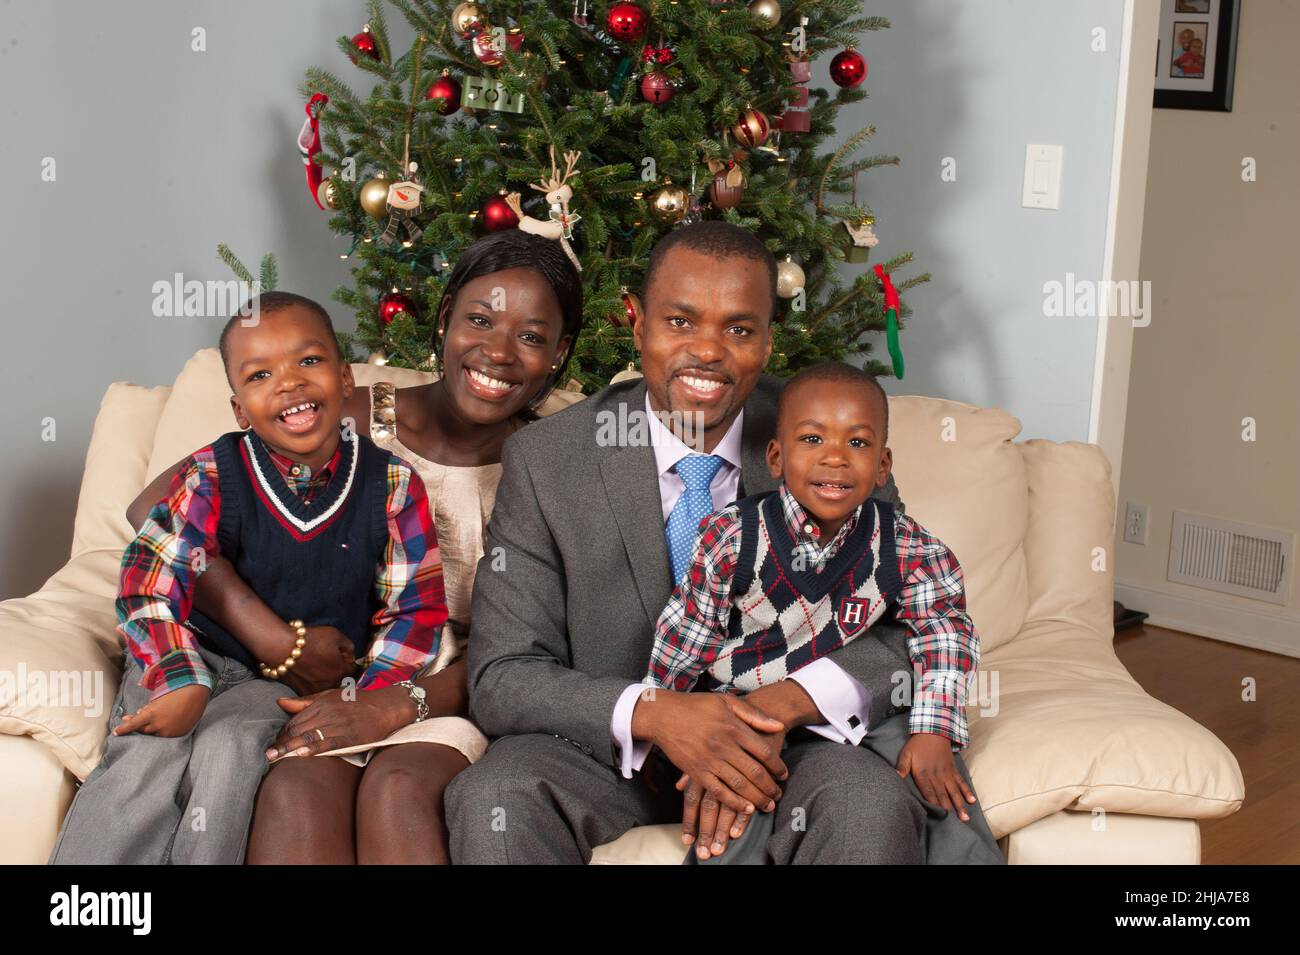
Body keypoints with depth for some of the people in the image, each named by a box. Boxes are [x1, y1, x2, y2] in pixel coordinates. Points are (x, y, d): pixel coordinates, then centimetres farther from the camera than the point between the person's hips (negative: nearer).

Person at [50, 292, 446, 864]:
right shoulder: (212, 478, -7)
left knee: (226, 752, -29)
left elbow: (415, 609, -3)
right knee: (144, 760, -26)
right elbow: (149, 585, -13)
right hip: (197, 658, 0)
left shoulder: (393, 486, -5)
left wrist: (363, 709, -16)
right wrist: (180, 683, -29)